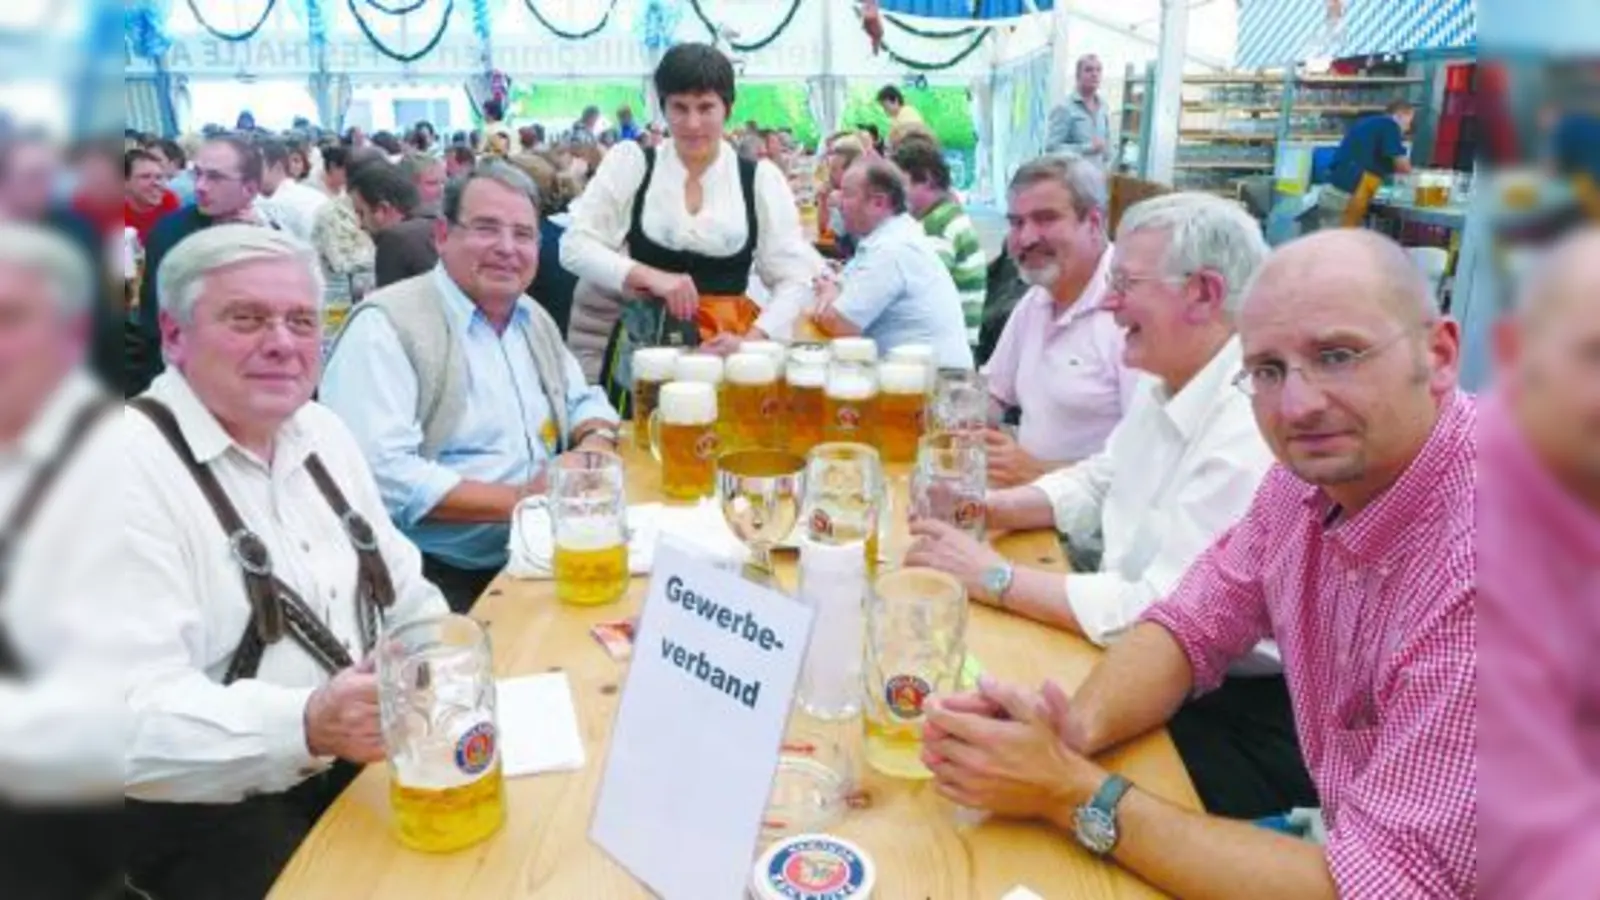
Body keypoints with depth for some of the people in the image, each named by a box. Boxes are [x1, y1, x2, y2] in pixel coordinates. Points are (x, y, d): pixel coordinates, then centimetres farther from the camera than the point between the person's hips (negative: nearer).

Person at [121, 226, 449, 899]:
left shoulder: (322, 433, 7)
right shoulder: (132, 467, -17)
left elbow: (405, 597, 14)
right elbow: (135, 717, -26)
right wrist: (305, 723, -40)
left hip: (362, 767, 7)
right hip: (206, 817, -6)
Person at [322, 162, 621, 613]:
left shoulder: (534, 319, 13)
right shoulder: (386, 325, -12)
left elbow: (584, 402, 23)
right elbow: (379, 475, -22)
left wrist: (594, 448, -1)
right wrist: (518, 499, -21)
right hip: (435, 578, -7)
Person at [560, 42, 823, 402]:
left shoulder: (761, 179, 3)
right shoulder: (630, 162, 3)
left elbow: (795, 279, 2)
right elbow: (575, 245, -1)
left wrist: (752, 340, -14)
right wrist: (648, 276, -16)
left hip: (728, 343, 1)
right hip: (642, 345, 0)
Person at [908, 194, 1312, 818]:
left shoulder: (1254, 428, -26)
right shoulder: (1169, 387, 4)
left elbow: (1167, 619, -29)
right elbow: (1098, 483, 18)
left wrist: (992, 577, -22)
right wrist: (993, 508, 0)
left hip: (1242, 716, -8)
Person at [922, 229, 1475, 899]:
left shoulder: (1474, 566, -30)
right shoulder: (1316, 470, -8)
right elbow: (1192, 625, 1)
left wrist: (1076, 795, -26)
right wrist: (1079, 727, -19)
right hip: (1340, 836, 5)